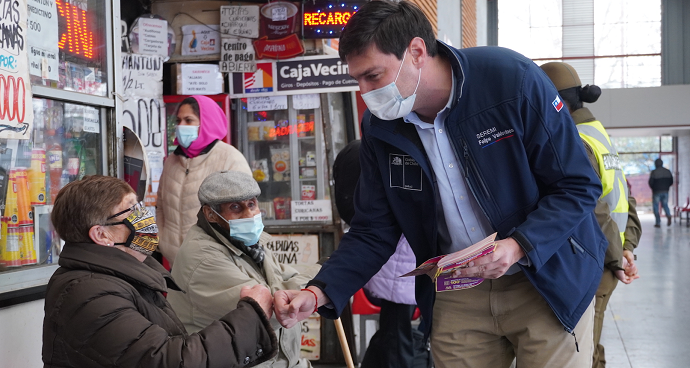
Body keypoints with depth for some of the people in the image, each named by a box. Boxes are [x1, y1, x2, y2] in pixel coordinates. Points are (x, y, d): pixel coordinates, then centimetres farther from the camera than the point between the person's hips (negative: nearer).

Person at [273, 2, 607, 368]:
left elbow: (578, 186, -14)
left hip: (549, 281, -3)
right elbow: (372, 232, 0)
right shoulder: (379, 126, -5)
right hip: (456, 296, 4)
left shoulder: (515, 80, -20)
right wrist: (319, 292, -16)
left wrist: (518, 246, -29)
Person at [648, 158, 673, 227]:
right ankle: (668, 215, -13)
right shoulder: (668, 171, 5)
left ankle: (658, 223, 2)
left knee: (656, 207, 5)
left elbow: (650, 182, -13)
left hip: (657, 192, -4)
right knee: (665, 204, 17)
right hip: (665, 191, 4)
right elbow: (671, 182, 7)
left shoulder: (654, 172, -11)